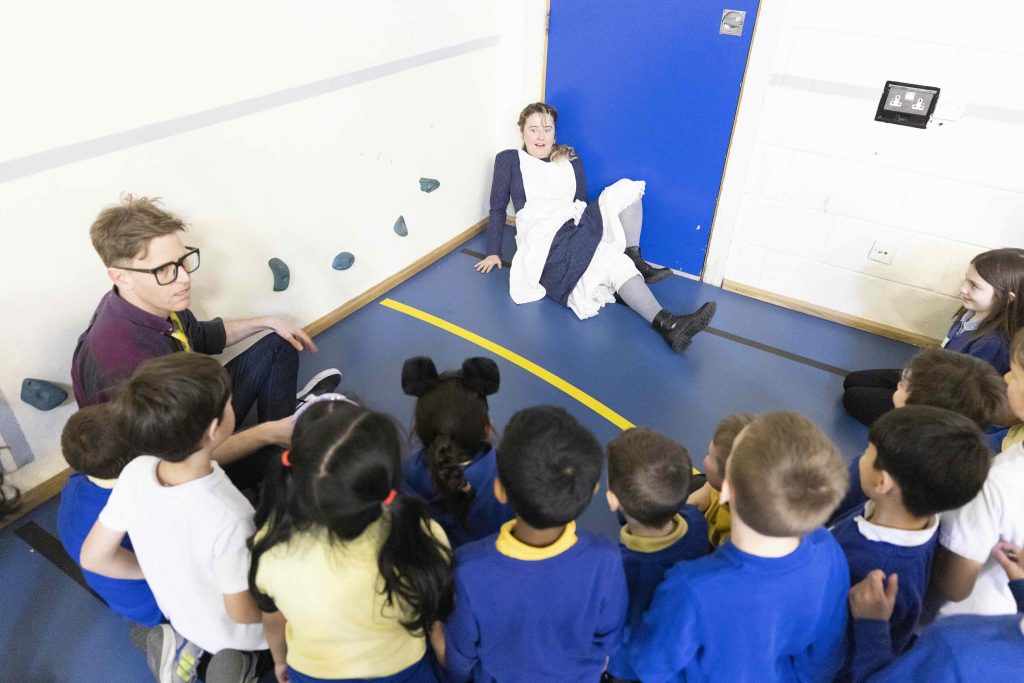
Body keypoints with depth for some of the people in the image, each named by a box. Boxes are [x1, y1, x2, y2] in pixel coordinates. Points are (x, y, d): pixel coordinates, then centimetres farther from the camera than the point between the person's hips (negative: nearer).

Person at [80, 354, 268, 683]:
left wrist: (165, 572, 6)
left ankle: (189, 649, 11)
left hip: (181, 615, 5)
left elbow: (94, 557, -7)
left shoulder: (134, 474, -24)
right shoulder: (229, 516, -41)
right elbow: (243, 612, -26)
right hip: (238, 633, -5)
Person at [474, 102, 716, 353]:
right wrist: (493, 253, 4)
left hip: (579, 230, 6)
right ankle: (665, 324, -40)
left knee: (626, 188, -14)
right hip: (544, 239, -5)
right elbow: (498, 208, 8)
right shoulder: (508, 160, 10)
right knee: (612, 260, -30)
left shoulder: (571, 161, 21)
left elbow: (581, 205, 20)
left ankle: (634, 259, -15)